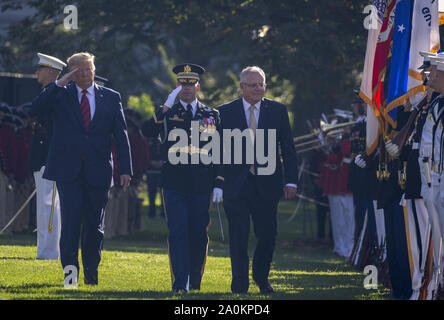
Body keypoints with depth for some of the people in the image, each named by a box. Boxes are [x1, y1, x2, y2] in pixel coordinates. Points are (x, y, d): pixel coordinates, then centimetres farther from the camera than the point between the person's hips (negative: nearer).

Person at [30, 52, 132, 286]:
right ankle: (70, 268, -14)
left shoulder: (111, 98, 8)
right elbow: (37, 108, -12)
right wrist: (59, 83, -18)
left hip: (98, 171, 2)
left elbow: (121, 136, 6)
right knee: (71, 218, -16)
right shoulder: (61, 95, 6)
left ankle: (91, 274, 19)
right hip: (67, 170, -2)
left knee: (94, 225, 7)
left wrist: (125, 170, -2)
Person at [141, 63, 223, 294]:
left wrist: (218, 184, 5)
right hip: (174, 185, -2)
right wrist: (166, 106, -20)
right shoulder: (167, 114, 6)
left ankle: (195, 282, 21)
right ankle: (179, 284, -9)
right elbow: (147, 131, -13)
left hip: (201, 187, 2)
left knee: (199, 234, 7)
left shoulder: (211, 116, 11)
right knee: (178, 233, -8)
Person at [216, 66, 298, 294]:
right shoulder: (226, 112, 3)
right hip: (236, 184, -1)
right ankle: (240, 284, 6)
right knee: (238, 236, -1)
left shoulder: (277, 110, 6)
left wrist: (291, 181, -1)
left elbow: (288, 149, 6)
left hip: (267, 183, 1)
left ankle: (261, 278, 25)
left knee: (268, 234, 3)